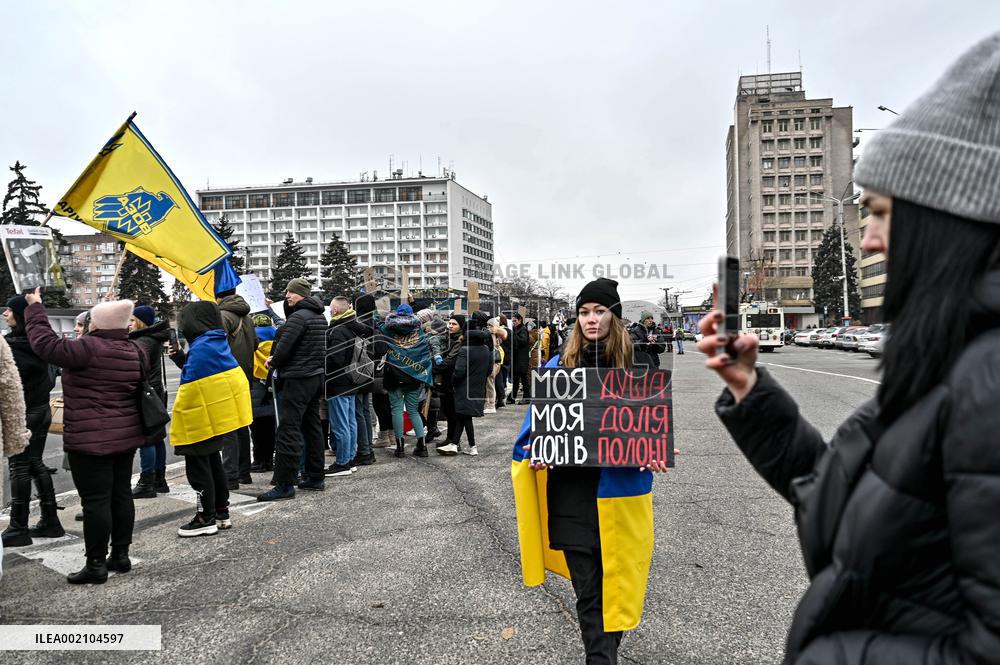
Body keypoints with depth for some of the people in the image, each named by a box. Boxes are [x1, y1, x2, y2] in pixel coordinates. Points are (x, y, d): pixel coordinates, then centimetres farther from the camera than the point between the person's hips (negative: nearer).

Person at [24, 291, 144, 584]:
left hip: (91, 439, -8)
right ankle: (121, 555, 22)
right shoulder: (134, 352, 7)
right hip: (125, 436, 8)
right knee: (121, 494, 13)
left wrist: (35, 307, 1)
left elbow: (45, 343, -11)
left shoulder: (88, 348, -16)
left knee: (95, 501, -2)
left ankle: (96, 565, 5)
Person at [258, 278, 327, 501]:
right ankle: (315, 477, 20)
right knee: (312, 427, 14)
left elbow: (284, 347, -18)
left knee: (288, 430, -8)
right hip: (317, 376, 10)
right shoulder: (320, 317, 14)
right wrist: (277, 360, 17)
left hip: (298, 379, -10)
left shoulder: (298, 317, -14)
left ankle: (284, 484, -7)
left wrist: (273, 362, 3)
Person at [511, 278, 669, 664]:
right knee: (586, 587, 4)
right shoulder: (559, 366, 5)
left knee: (617, 582, 10)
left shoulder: (637, 364, 0)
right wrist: (535, 453, -11)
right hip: (571, 487, 1)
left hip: (620, 486, -1)